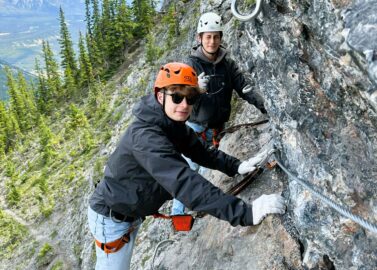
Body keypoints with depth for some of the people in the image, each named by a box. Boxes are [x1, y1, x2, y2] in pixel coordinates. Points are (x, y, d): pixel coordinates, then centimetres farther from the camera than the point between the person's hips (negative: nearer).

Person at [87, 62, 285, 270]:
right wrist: (245, 212, -50)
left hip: (131, 214, 9)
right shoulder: (146, 135, -35)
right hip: (112, 218, -9)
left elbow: (200, 151, 4)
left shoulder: (174, 125, -5)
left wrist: (236, 165, -12)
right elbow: (184, 183, -46)